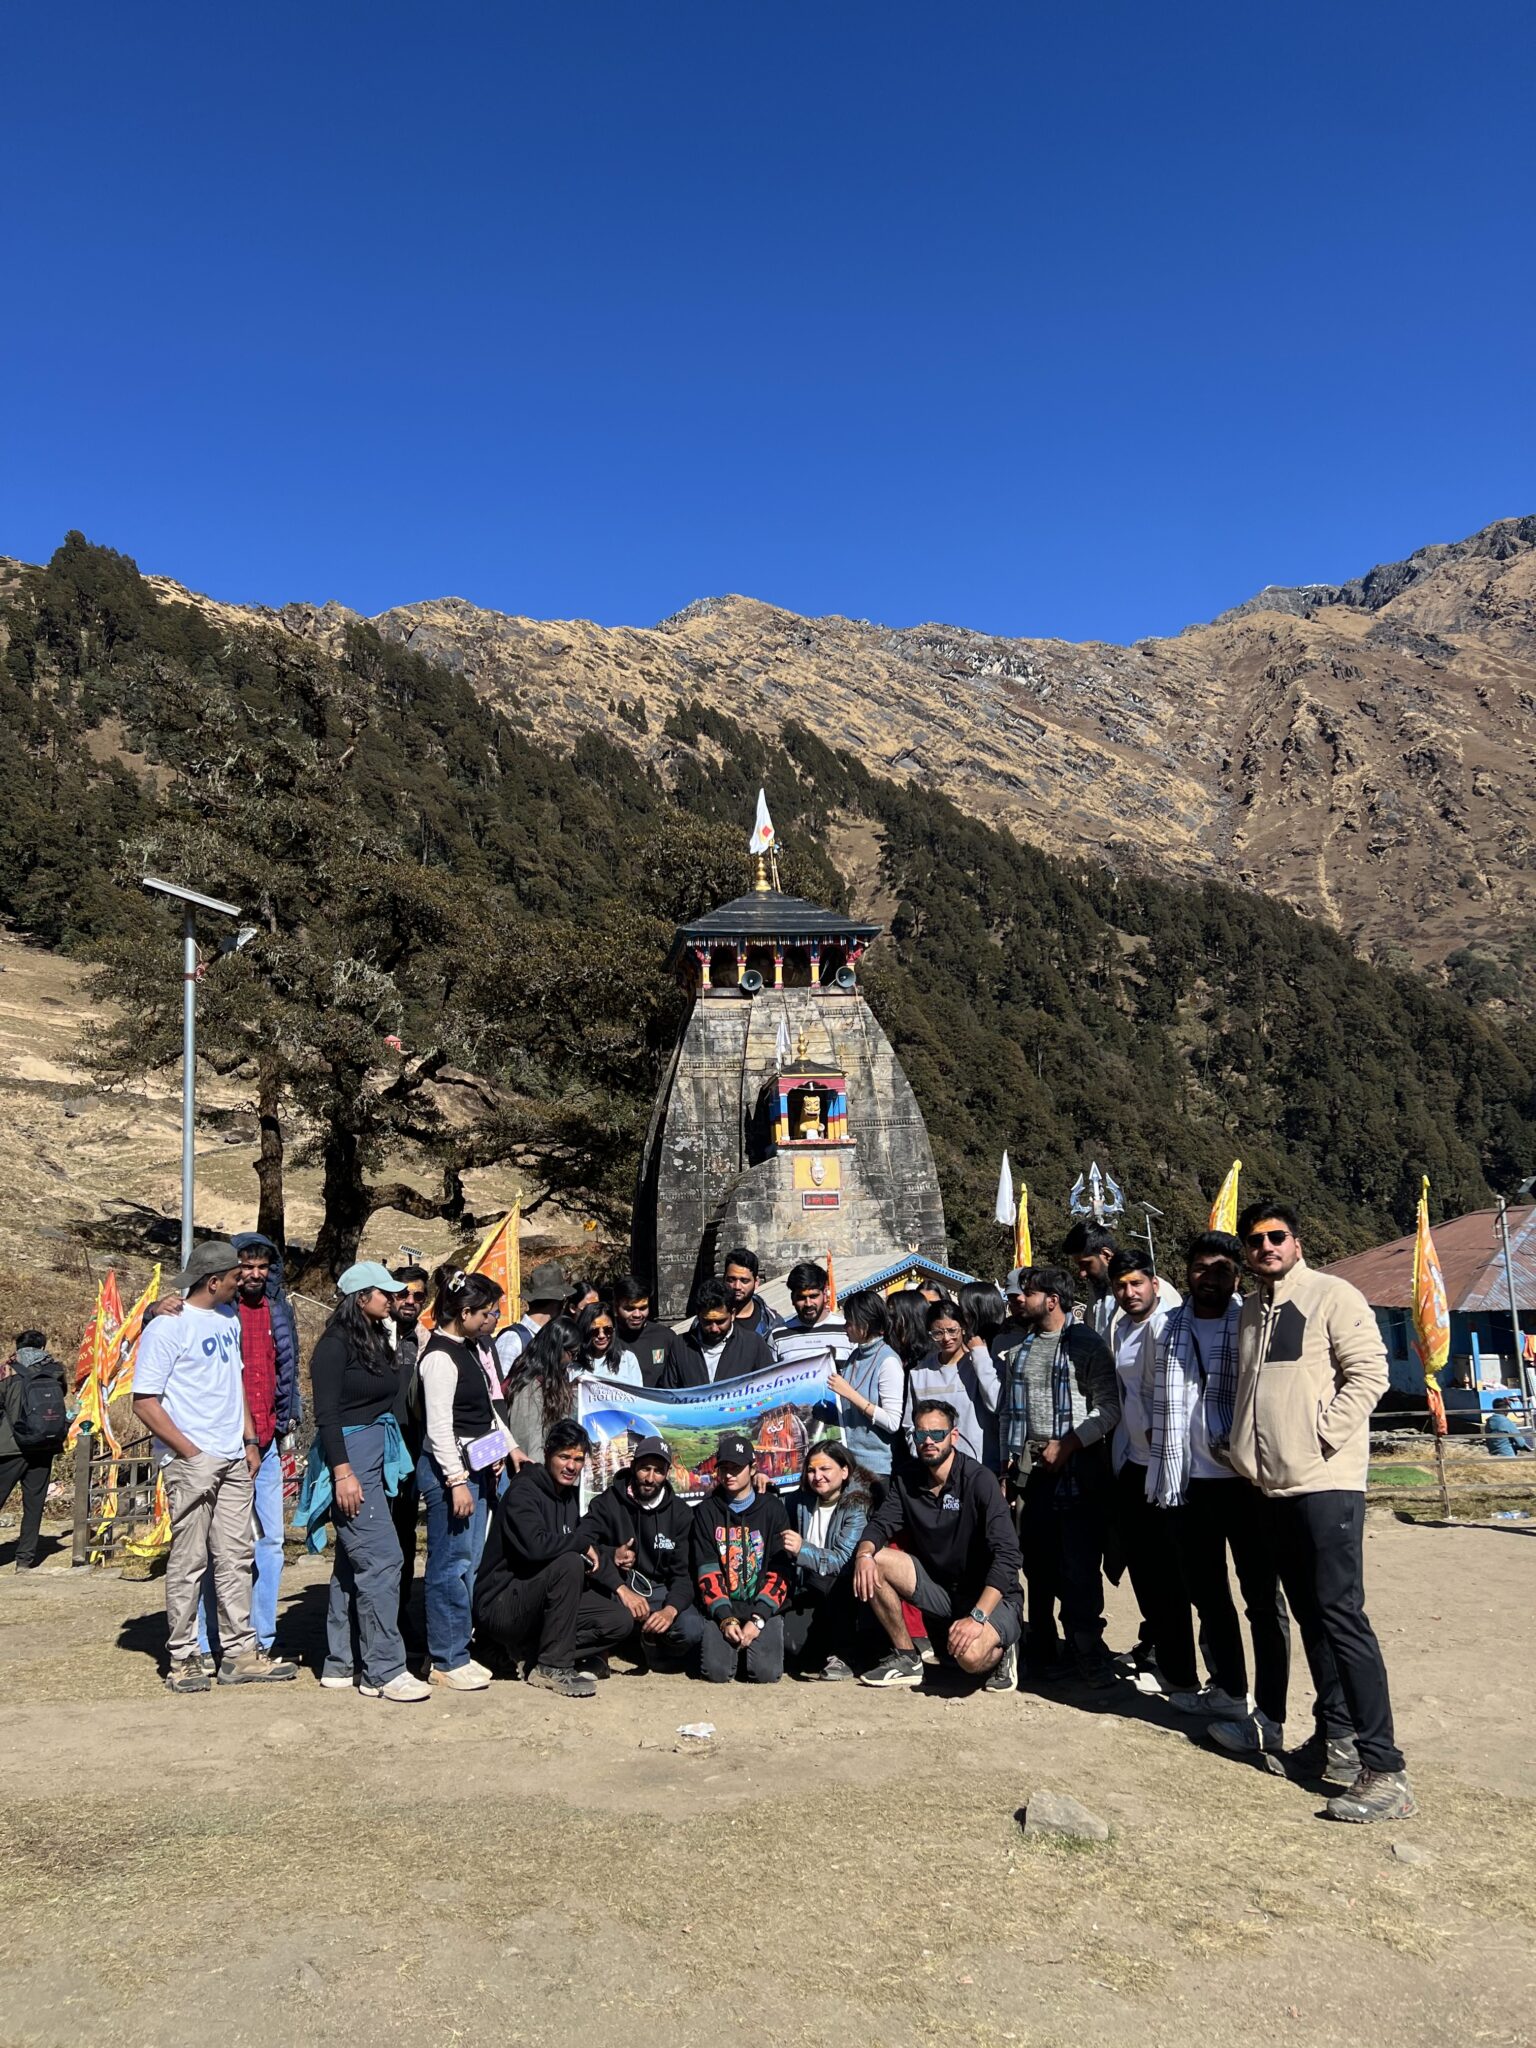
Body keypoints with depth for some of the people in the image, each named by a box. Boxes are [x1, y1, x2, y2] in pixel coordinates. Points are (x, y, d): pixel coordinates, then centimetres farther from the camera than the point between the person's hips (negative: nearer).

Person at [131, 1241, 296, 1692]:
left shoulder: (228, 1318, 11)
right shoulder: (167, 1328, -12)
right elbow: (144, 1402, -13)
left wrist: (250, 1441, 13)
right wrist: (191, 1453, -15)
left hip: (233, 1460, 7)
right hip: (190, 1463, -7)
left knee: (236, 1557, 9)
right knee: (188, 1562, 1)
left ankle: (240, 1653, 15)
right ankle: (183, 1658, 12)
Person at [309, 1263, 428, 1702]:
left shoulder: (378, 1341, 14)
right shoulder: (336, 1344, -10)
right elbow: (326, 1414, -14)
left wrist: (393, 1464, 17)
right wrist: (343, 1472, -19)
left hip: (378, 1459, 9)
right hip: (351, 1457, -9)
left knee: (353, 1564, 12)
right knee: (381, 1559, -10)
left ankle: (340, 1664, 19)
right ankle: (383, 1670, -5)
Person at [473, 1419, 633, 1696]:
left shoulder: (570, 1494, 12)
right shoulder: (524, 1491, -16)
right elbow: (535, 1546, -33)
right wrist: (583, 1543, -18)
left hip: (541, 1603, 8)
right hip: (501, 1605, -8)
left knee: (620, 1620, -5)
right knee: (569, 1563, -31)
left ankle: (530, 1649, 0)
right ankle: (552, 1667, -20)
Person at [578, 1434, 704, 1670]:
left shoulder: (680, 1513, -2)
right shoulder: (609, 1502, -6)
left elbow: (684, 1573, -6)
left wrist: (670, 1610, -29)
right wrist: (622, 1589, -35)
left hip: (660, 1590, 2)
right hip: (617, 1584, -2)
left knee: (692, 1629, -27)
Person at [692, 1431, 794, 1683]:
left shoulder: (772, 1508, 3)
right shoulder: (706, 1511, 7)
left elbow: (779, 1570, -3)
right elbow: (707, 1570, 0)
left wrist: (758, 1620, -13)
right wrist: (725, 1618, -13)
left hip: (764, 1607, -1)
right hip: (722, 1607, 1)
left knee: (767, 1673, -21)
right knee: (716, 1671, -20)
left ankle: (756, 1635, 11)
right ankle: (733, 1643, 12)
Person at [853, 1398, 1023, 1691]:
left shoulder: (978, 1480, -19)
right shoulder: (907, 1479, -1)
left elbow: (1007, 1555, -25)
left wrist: (977, 1616, -34)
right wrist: (863, 1554, -28)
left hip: (989, 1594, -6)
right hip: (939, 1587, 6)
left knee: (970, 1656, -35)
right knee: (874, 1562, -15)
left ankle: (1001, 1648, 2)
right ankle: (905, 1658, -1)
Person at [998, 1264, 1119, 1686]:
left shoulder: (1086, 1344, -5)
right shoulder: (1021, 1347, 14)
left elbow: (1109, 1408, -9)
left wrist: (1067, 1445, -16)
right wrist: (1008, 1459, 11)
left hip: (1077, 1470, -5)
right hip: (1029, 1469, 6)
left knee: (1079, 1569, -5)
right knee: (1038, 1567, 10)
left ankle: (1089, 1658, 4)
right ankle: (1042, 1655, 20)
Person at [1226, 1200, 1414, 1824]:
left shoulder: (1332, 1296, -6)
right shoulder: (1250, 1310, 16)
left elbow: (1369, 1373, -13)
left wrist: (1321, 1436, -16)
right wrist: (1245, 1451, 12)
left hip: (1327, 1481, -7)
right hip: (1276, 1485, 8)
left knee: (1341, 1614, -11)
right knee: (1310, 1615, 13)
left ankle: (1384, 1771, -8)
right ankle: (1334, 1736, 23)